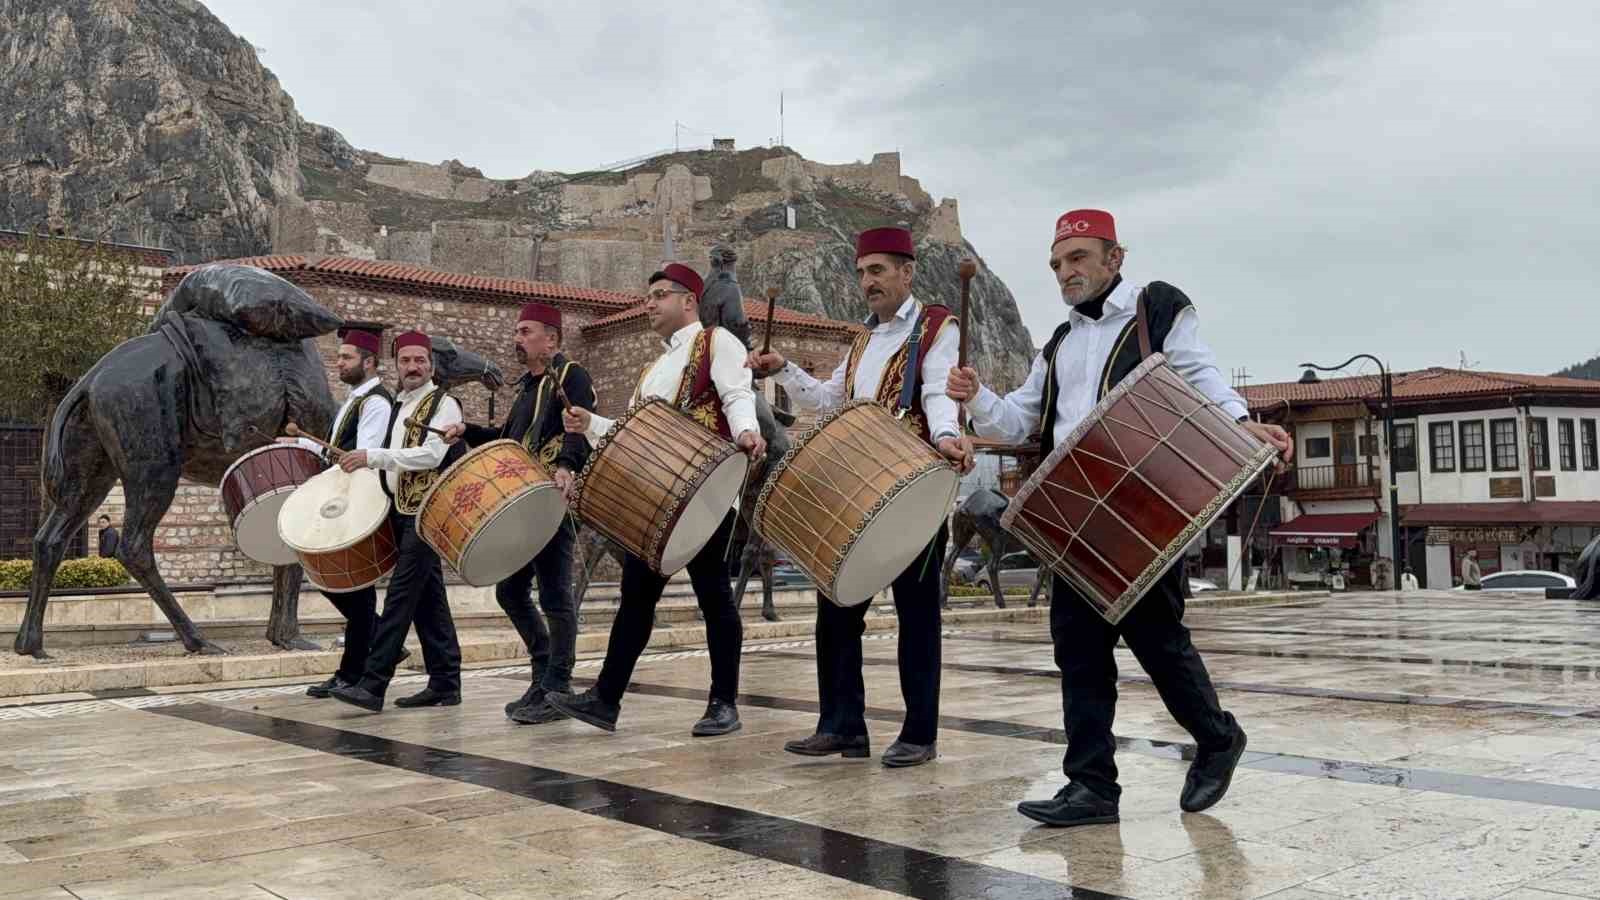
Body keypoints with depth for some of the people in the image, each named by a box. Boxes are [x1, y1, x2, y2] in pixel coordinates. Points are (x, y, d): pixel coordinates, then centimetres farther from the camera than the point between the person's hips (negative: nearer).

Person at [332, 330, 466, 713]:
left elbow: (430, 455, -19)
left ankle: (373, 684, -11)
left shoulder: (443, 404, -6)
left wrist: (372, 456, -20)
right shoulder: (398, 406, 18)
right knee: (428, 597, 9)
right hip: (402, 510, 8)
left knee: (401, 595, -11)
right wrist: (362, 466, 13)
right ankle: (445, 683, 14)